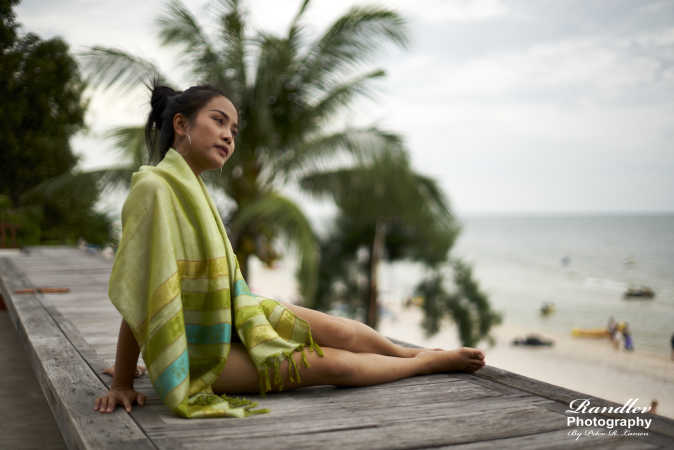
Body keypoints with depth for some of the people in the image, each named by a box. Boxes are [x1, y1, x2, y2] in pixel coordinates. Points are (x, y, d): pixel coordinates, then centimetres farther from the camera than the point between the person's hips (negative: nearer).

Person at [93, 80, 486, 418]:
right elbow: (140, 295, -24)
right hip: (199, 353, -7)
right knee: (332, 364, -7)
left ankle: (410, 352, 27)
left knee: (335, 330, 1)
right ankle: (432, 362, 11)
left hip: (229, 321, 7)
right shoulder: (154, 188, -26)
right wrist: (122, 382, -19)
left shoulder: (191, 188, 1)